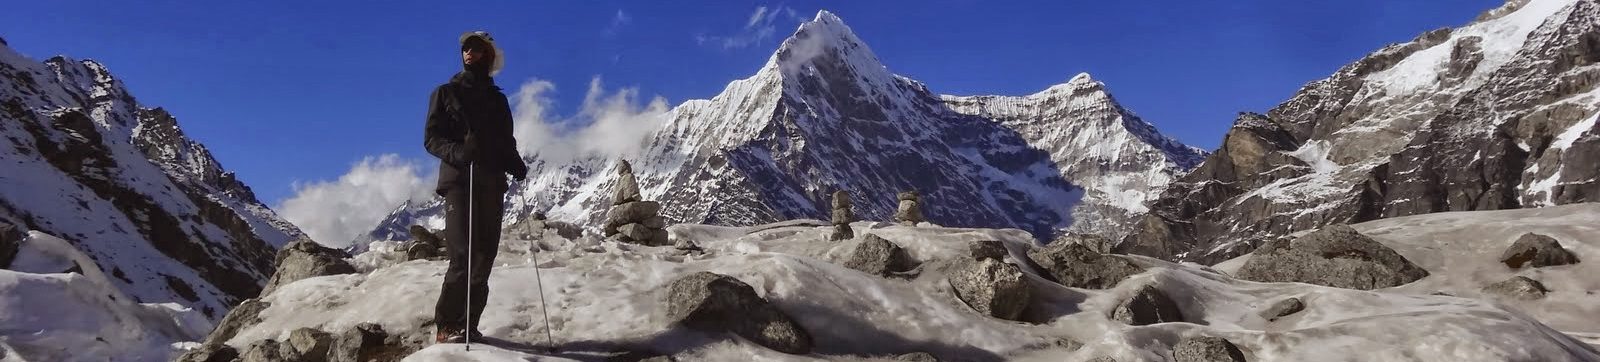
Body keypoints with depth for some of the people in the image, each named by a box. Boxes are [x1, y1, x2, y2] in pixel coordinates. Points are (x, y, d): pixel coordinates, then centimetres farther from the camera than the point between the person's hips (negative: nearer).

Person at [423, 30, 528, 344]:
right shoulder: (446, 93, 12)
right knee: (464, 253, -16)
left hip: (492, 183, 4)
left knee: (484, 256, -2)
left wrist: (515, 164, 0)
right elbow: (431, 138, 3)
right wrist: (457, 151, -18)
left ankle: (467, 325, 2)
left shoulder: (498, 99, 22)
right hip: (459, 179, -4)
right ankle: (446, 326, -9)